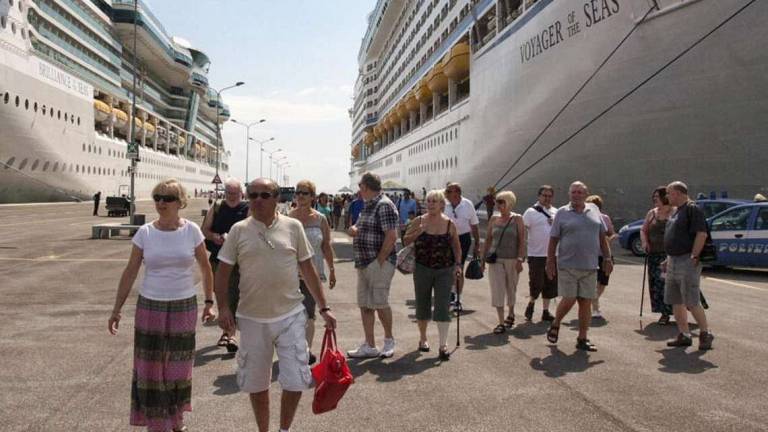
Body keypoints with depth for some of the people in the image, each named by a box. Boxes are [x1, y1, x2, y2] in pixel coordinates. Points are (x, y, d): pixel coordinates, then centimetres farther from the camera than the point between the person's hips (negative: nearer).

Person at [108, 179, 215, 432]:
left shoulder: (191, 231, -5)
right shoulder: (145, 233, -4)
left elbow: (206, 269, 4)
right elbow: (130, 273, 0)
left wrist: (209, 302, 2)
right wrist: (117, 310, -1)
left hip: (184, 307, 0)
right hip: (150, 307, 0)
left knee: (179, 368, 11)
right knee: (151, 368, 5)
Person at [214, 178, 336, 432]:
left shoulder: (293, 227, -1)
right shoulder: (239, 230, -1)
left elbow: (308, 269, 4)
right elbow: (223, 272, 4)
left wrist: (323, 308, 3)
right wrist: (223, 307, -8)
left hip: (291, 316, 0)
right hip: (252, 318, 1)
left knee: (296, 382, 2)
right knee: (256, 383, 13)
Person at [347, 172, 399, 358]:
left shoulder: (384, 205, -13)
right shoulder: (368, 206, 16)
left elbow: (391, 236, -21)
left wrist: (380, 260, -19)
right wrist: (354, 229, 3)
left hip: (379, 264, -9)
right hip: (363, 264, 9)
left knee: (380, 303, 1)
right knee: (365, 305, 10)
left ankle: (389, 340, 22)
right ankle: (369, 346, 18)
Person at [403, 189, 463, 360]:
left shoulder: (449, 224, 0)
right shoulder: (419, 221, -1)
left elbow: (456, 246, 8)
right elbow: (405, 241, 2)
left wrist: (458, 264, -3)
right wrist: (418, 232, -15)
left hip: (445, 271, -1)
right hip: (422, 269, 1)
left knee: (443, 306, -7)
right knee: (422, 305, 12)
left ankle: (443, 345, -1)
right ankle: (423, 338, 31)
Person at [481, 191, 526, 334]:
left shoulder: (517, 219, -2)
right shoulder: (493, 219, 7)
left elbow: (522, 241, -6)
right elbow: (488, 240, 11)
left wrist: (520, 259, -14)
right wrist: (483, 259, 8)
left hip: (512, 260, -2)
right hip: (495, 259, 2)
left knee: (511, 289, 13)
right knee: (497, 291, -6)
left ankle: (511, 314, 37)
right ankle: (501, 323, -4)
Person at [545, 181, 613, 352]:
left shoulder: (594, 210, 11)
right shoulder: (562, 213, 1)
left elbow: (602, 237, 15)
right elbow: (553, 240, 1)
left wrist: (607, 258, 10)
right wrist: (550, 262, -2)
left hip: (589, 267, 3)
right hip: (567, 266, -3)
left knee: (586, 303, 5)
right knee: (569, 300, -4)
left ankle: (582, 339, 15)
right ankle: (555, 325, 23)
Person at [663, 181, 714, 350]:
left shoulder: (693, 209, -11)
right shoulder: (677, 211, 18)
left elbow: (702, 234, -19)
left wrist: (694, 256, -22)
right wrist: (668, 259, 19)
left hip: (687, 262, -10)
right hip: (673, 262, 10)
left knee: (692, 302, -6)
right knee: (675, 301, 10)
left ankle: (705, 334, 9)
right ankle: (684, 335, 18)